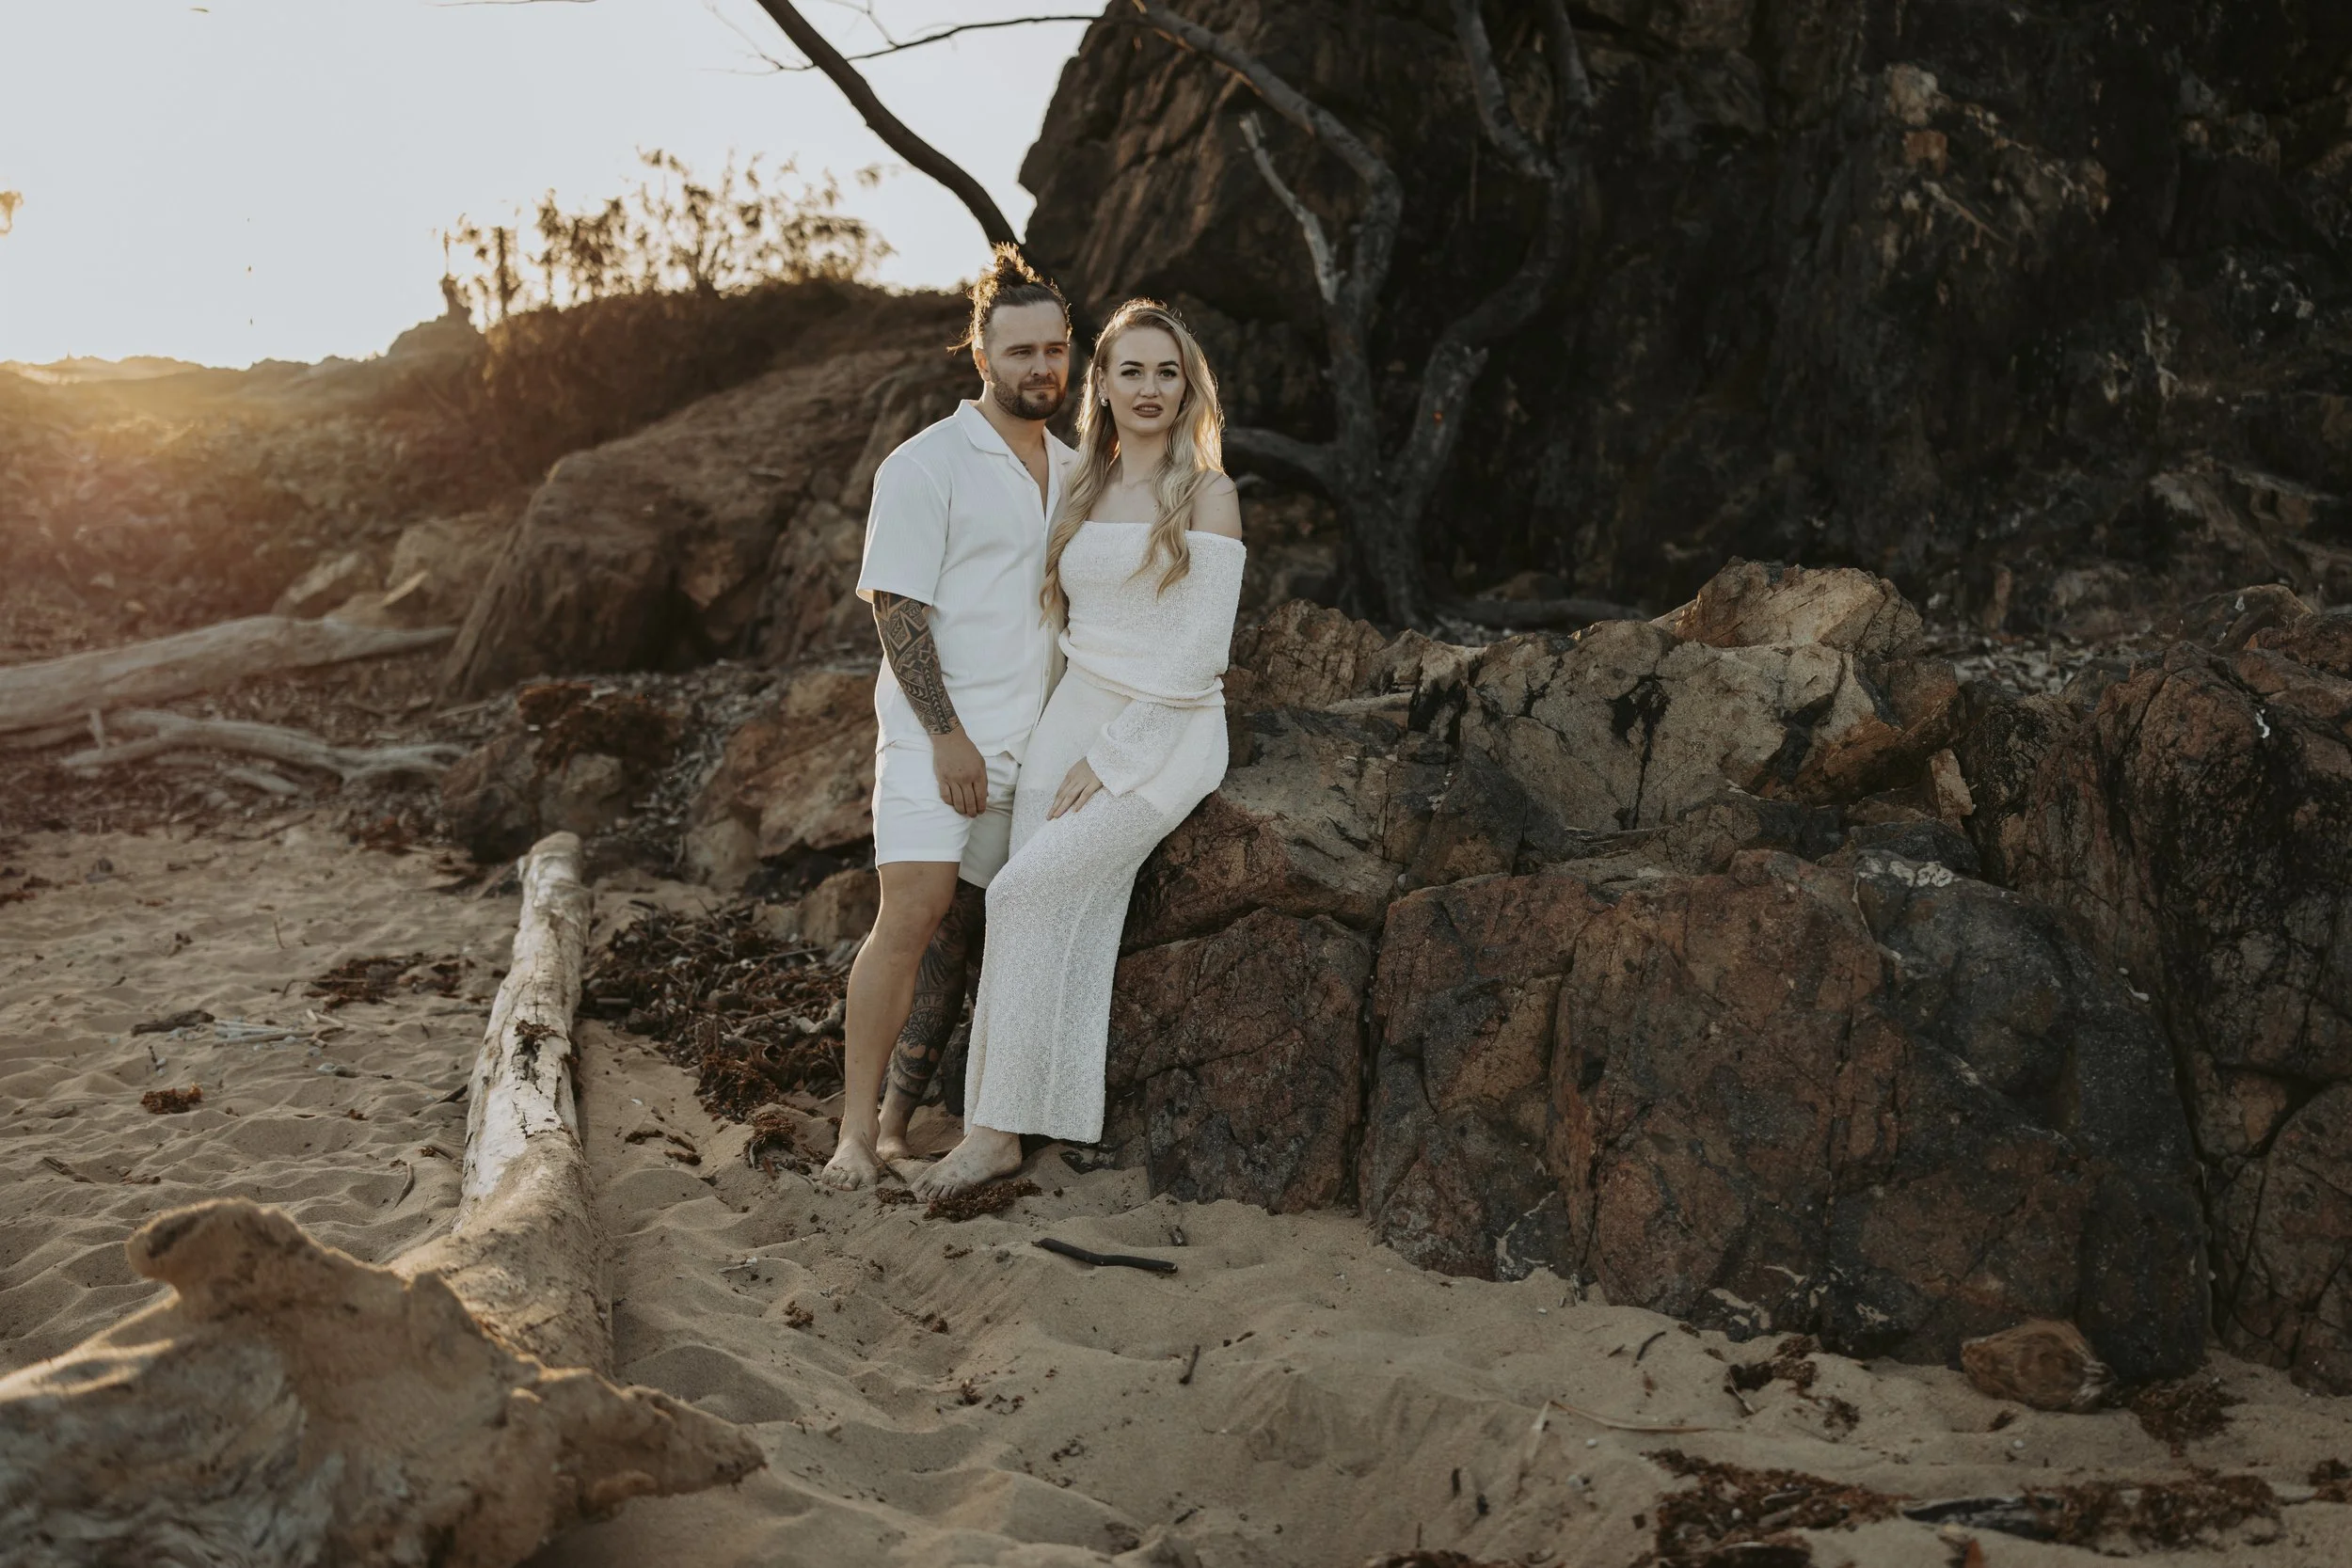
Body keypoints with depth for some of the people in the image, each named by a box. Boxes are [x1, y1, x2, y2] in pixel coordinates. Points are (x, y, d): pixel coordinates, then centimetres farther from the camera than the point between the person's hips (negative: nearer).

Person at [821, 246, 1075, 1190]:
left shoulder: (1072, 472, 16)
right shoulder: (927, 465, -5)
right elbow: (895, 606, -10)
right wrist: (947, 733, -15)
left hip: (1030, 747, 6)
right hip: (937, 737, -6)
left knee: (979, 931, 5)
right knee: (912, 915, -14)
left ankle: (903, 1108, 13)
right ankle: (857, 1131, -9)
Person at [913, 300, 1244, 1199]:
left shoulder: (1207, 494, -6)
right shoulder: (1083, 493, 13)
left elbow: (1200, 654, -12)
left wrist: (1110, 756, -13)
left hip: (1167, 736, -5)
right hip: (1071, 720, 5)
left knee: (1026, 889, -19)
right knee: (1060, 931, -7)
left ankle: (997, 1128, -10)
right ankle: (997, 1129, -3)